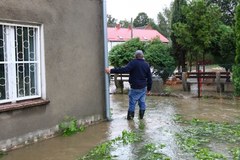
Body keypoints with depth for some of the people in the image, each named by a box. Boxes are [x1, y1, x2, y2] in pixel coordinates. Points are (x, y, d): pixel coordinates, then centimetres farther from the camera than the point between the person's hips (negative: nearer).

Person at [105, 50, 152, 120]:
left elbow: (124, 69, -26)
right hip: (143, 88, 5)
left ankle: (130, 116, 11)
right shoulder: (146, 65, 6)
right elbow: (149, 78, 9)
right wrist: (149, 89, 17)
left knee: (132, 102, 4)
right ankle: (141, 115, 22)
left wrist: (111, 70, -28)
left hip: (135, 88, -5)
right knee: (142, 102, 14)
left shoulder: (133, 63, -12)